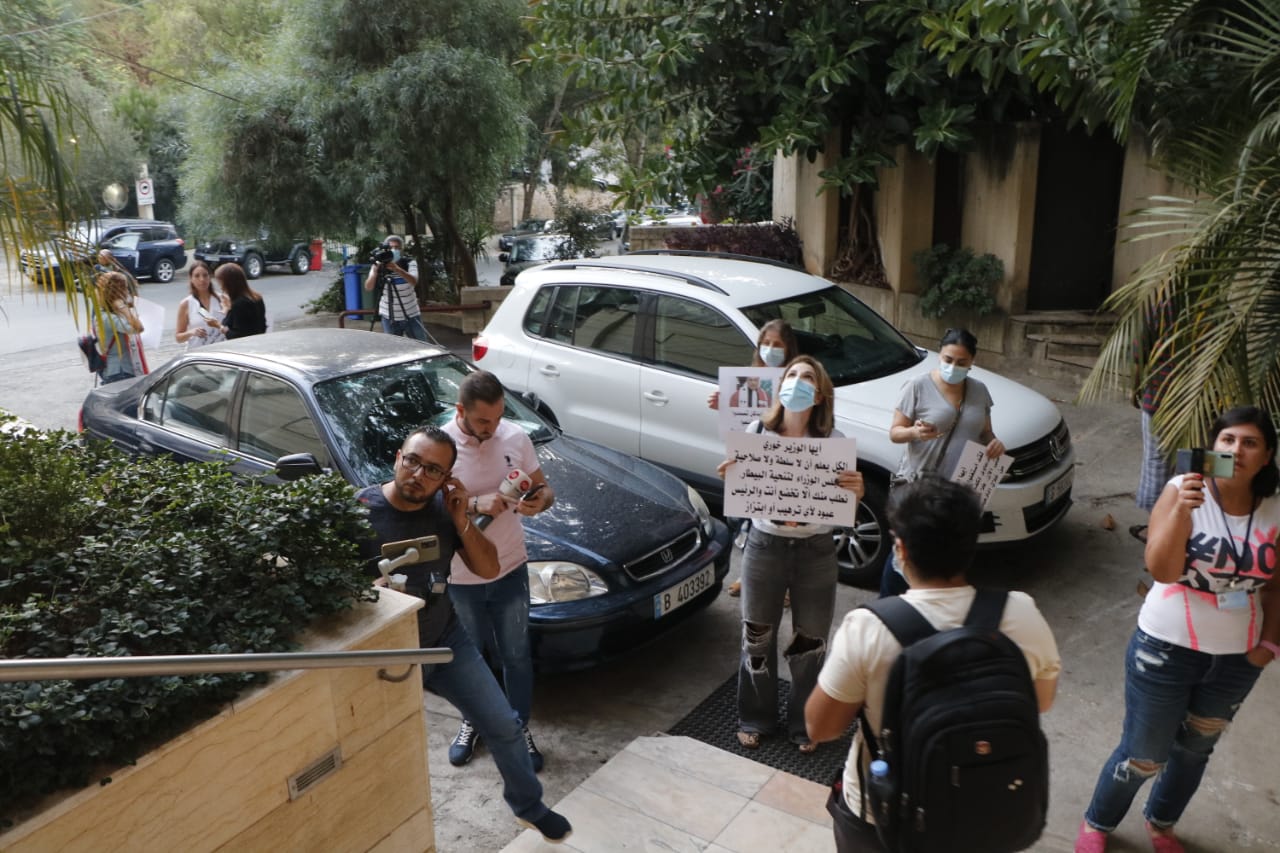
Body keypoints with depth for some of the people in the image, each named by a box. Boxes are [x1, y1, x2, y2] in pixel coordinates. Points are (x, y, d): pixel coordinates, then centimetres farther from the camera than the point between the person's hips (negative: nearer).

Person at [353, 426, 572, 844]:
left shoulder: (445, 505, -7)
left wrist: (459, 518, -18)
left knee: (504, 726, 13)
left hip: (447, 638, 4)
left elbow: (488, 569, -5)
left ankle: (528, 806, 37)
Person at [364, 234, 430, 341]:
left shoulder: (410, 263, -8)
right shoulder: (379, 266, -6)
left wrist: (397, 269, -43)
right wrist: (375, 272, -36)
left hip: (411, 316, 0)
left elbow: (414, 281, -28)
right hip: (389, 318, 0)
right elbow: (368, 287, -17)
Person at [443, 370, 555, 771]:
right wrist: (475, 505, -32)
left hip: (510, 568, 2)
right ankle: (473, 720, 43)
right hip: (460, 577, -2)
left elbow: (544, 487, 1)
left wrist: (540, 501, -23)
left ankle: (520, 728, 34)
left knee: (516, 655, 14)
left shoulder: (515, 437, -9)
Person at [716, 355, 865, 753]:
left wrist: (857, 491, -25)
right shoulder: (757, 432, -5)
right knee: (757, 638, 14)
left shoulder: (834, 441, -8)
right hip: (764, 546, 1)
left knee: (810, 643, 14)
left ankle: (804, 724, 36)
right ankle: (755, 717, 36)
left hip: (816, 553, 0)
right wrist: (729, 475, -18)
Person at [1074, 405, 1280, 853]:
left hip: (1237, 659, 4)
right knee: (1143, 756, 7)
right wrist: (1181, 510, -38)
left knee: (1195, 749, 22)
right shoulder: (1183, 490, -17)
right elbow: (1161, 570, -26)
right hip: (1167, 650, -4)